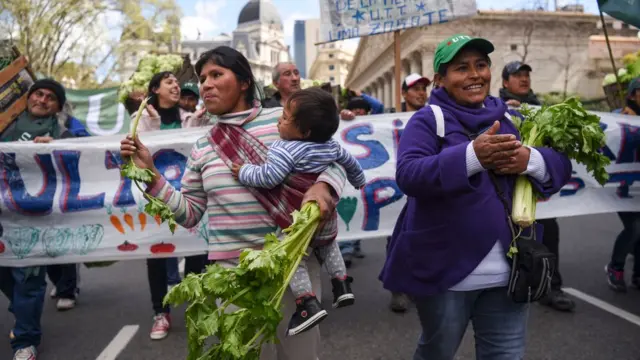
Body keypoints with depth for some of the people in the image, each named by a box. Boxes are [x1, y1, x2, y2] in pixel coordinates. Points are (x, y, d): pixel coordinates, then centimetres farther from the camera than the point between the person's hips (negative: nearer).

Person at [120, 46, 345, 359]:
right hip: (233, 269, 3)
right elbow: (189, 213, 10)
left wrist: (322, 186, -20)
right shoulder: (203, 148, 8)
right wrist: (150, 173, 2)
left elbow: (333, 161, 1)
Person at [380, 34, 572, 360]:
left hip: (507, 270, 4)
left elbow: (562, 166, 6)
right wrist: (472, 156, -36)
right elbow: (407, 175, -23)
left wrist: (530, 159, -17)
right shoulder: (428, 119, -7)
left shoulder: (510, 119, 9)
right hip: (445, 270, -3)